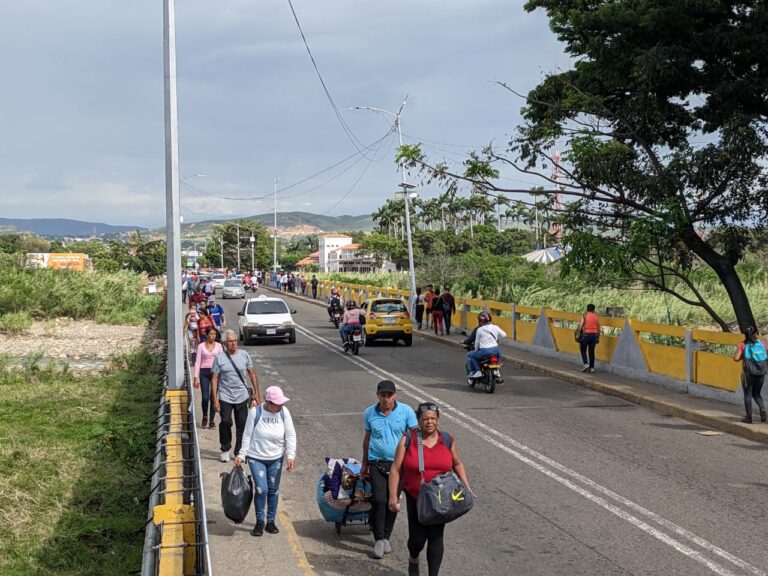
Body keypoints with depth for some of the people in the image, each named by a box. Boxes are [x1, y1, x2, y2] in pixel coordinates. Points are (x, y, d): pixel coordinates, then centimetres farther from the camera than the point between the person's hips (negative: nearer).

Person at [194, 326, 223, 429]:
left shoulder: (218, 346, 6)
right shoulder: (201, 346, 2)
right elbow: (197, 362, 1)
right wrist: (196, 377, -5)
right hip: (204, 372, -1)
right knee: (205, 397, -7)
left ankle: (212, 420, 11)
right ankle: (205, 417, 19)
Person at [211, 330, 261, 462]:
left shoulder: (244, 355, 3)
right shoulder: (219, 358, -4)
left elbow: (252, 374, 9)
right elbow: (214, 379, -4)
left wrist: (256, 393, 5)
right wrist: (215, 399, -9)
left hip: (242, 396, 2)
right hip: (225, 397, -2)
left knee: (242, 425, 4)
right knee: (225, 423, -9)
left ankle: (240, 451, 16)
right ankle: (225, 450, 10)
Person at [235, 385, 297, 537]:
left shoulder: (283, 412, -8)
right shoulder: (255, 412, -14)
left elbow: (290, 435, -4)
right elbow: (247, 435, -5)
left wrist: (290, 455, -12)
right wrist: (242, 455, -6)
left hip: (276, 458, 3)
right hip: (256, 458, -3)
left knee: (273, 490, 10)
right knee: (261, 489, -11)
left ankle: (271, 521, 25)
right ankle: (259, 521, 8)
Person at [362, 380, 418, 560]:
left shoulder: (406, 411, -5)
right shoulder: (369, 413, 1)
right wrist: (365, 464, 17)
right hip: (376, 463, 0)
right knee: (379, 500, -12)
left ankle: (386, 537, 23)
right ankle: (379, 539, -2)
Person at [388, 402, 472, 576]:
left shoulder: (447, 440, 1)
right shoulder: (407, 440, -7)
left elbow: (457, 464, 14)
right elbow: (396, 469, -6)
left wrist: (466, 487, 4)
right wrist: (393, 496, -11)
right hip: (415, 498, -1)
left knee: (435, 538, -2)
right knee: (418, 538, 1)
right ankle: (413, 560, 35)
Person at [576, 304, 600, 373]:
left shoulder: (585, 315, -1)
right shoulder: (596, 316, 8)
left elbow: (580, 325, -10)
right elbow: (598, 328, 10)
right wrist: (598, 338, 18)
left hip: (586, 334, -3)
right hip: (594, 335, 3)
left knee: (583, 350, 10)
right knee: (591, 351, 10)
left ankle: (586, 364, -7)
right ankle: (592, 367, 8)